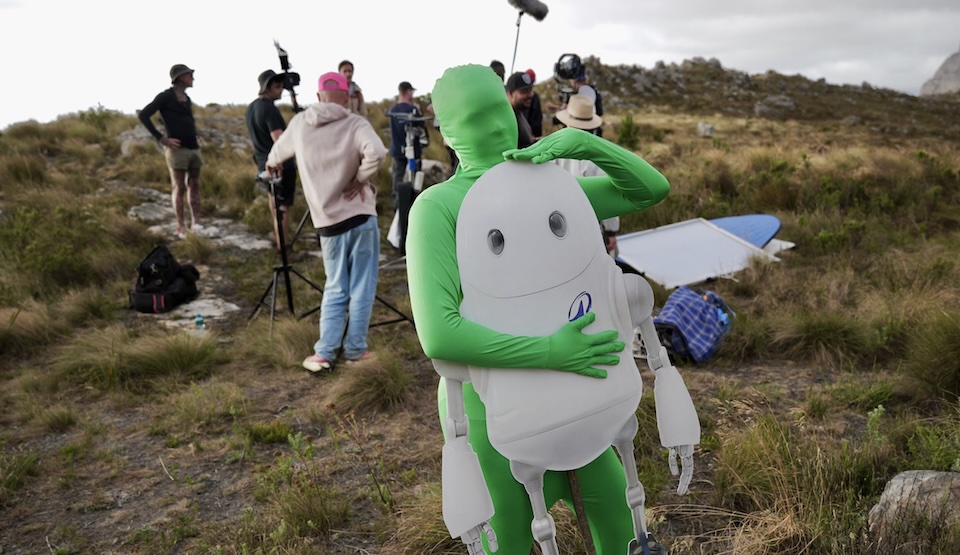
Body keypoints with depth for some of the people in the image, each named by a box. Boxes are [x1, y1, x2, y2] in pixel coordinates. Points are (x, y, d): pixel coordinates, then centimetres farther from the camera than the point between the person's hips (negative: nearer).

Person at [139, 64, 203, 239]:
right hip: (177, 149, -7)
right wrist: (161, 138, -16)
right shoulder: (165, 96, -6)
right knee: (179, 188, -3)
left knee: (194, 186, 5)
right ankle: (180, 227, 2)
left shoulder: (187, 99, 16)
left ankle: (196, 223, 7)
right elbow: (143, 115, -12)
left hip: (193, 148, 7)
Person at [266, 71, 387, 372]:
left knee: (335, 289, 15)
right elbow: (376, 152, -28)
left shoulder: (299, 124, 6)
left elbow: (277, 153, 24)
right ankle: (355, 349, 14)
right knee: (361, 288, 9)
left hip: (327, 222, 4)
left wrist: (272, 165, 46)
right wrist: (362, 179, -12)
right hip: (360, 217, -3)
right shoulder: (355, 124, -8)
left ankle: (324, 353, 8)